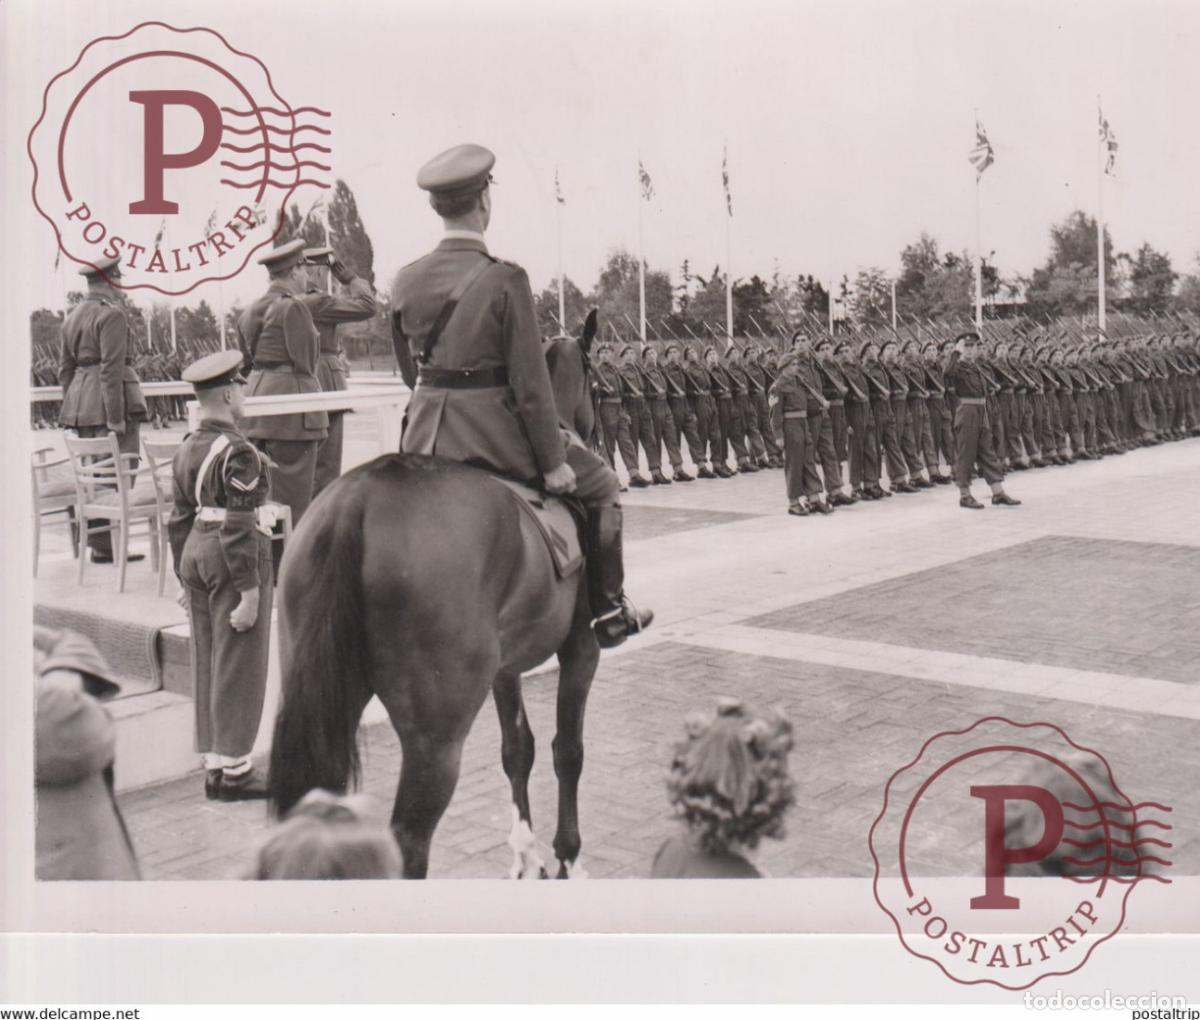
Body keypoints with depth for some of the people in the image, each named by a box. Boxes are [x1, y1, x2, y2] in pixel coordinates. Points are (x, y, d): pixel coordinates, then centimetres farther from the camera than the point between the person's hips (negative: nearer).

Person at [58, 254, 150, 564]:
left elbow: (65, 367, 17)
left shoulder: (73, 315, 16)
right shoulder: (111, 314, -11)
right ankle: (108, 546, -6)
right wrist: (116, 418, -17)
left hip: (81, 403, 9)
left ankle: (98, 543, 17)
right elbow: (111, 368, -17)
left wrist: (73, 408, 22)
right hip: (110, 399, -9)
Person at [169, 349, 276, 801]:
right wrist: (249, 592, -19)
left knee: (207, 664, 14)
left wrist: (186, 580, 20)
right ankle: (233, 770, 7)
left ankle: (213, 763, 22)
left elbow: (179, 520, 14)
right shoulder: (238, 453, -17)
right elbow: (238, 528, -21)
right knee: (238, 667, 0)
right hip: (234, 563, -9)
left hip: (195, 556, 9)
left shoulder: (186, 450, 9)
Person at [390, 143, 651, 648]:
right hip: (495, 434, -5)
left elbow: (410, 370, 12)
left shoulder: (406, 280, 1)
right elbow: (530, 383, -15)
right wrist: (553, 462, -8)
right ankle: (607, 610, 23)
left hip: (426, 438, 5)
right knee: (602, 485, 18)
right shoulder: (505, 280, -16)